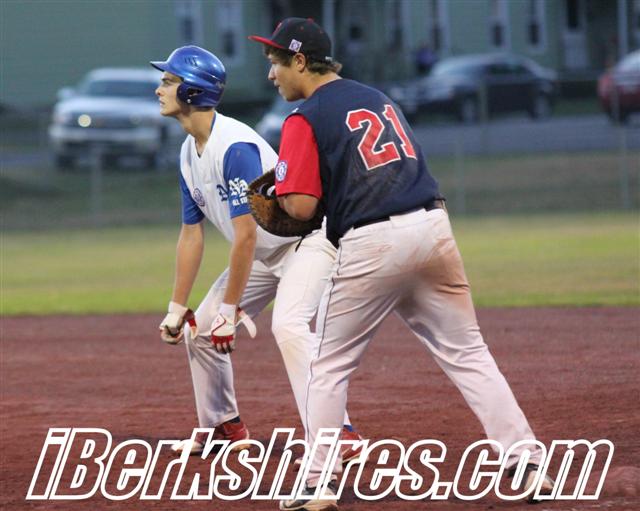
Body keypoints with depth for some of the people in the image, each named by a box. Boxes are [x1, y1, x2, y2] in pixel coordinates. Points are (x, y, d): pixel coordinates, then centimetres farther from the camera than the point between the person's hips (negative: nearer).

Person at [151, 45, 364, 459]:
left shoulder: (234, 146, -27)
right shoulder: (190, 153, 2)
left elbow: (245, 234, -28)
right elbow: (192, 235, 9)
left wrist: (229, 307, -24)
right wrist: (177, 307, 7)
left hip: (307, 239, -10)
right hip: (264, 253, 10)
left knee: (289, 324, -32)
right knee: (201, 328, 10)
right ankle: (224, 425, 27)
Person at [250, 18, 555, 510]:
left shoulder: (305, 120, -3)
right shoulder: (378, 98, 20)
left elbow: (302, 206, -11)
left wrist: (281, 189, 11)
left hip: (371, 245, -6)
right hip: (433, 227, 6)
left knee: (329, 366, 9)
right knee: (468, 352, 10)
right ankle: (528, 465, 4)